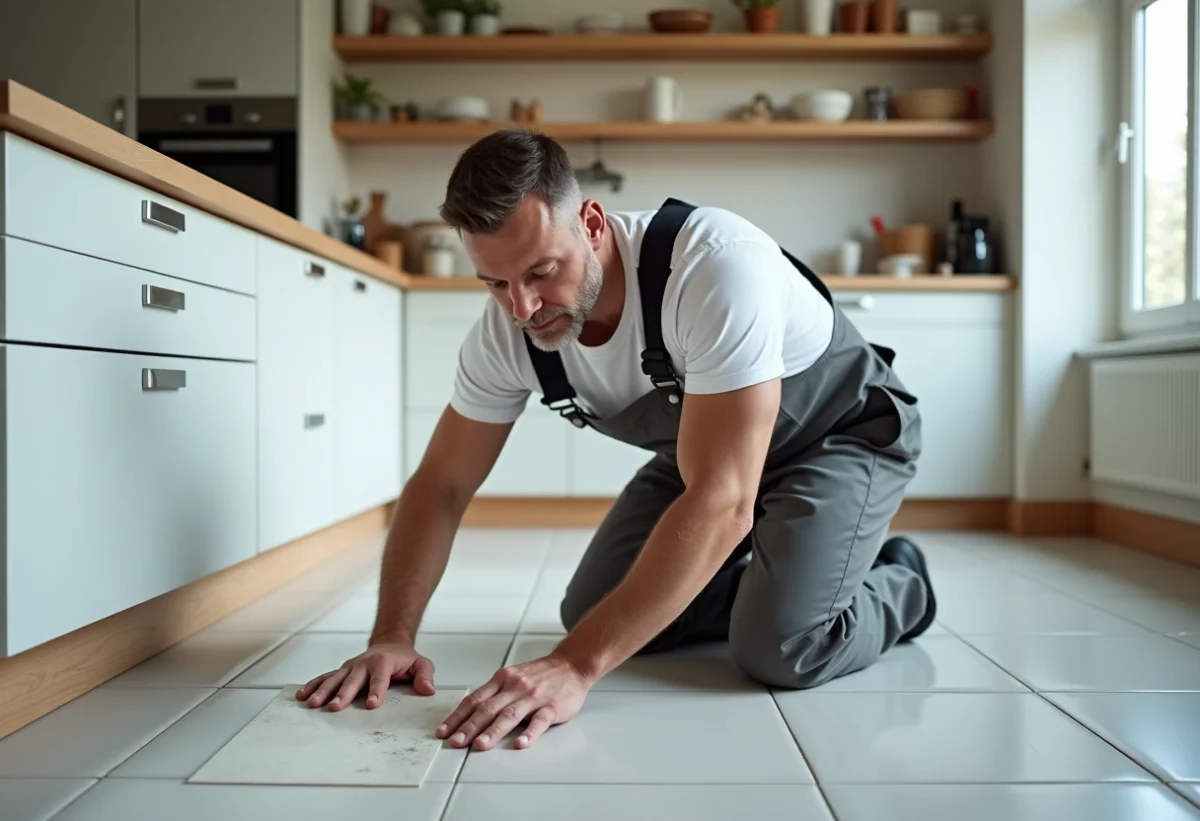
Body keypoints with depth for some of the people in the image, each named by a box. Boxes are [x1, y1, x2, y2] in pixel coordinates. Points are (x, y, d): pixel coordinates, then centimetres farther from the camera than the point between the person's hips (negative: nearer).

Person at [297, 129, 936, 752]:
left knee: (780, 646, -25)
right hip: (701, 447, 6)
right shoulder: (505, 330, -20)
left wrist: (576, 666, -46)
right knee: (592, 615, -3)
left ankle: (899, 586, 8)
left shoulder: (716, 264, -40)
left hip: (844, 429, -5)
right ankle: (758, 584, 20)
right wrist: (392, 637, -23)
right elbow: (440, 486, -10)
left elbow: (721, 503, -43)